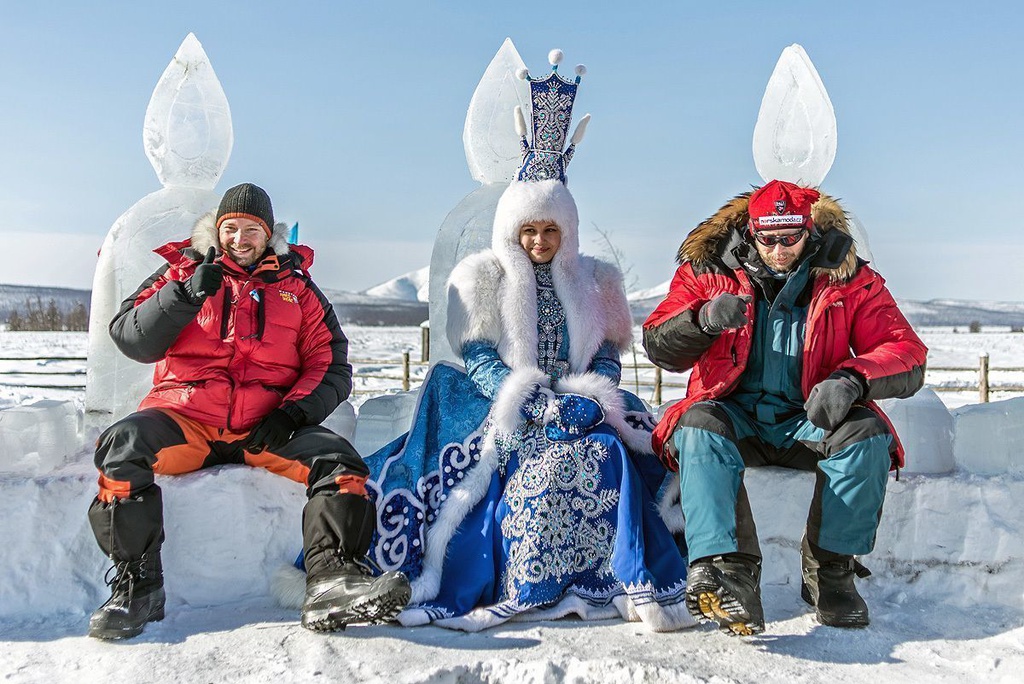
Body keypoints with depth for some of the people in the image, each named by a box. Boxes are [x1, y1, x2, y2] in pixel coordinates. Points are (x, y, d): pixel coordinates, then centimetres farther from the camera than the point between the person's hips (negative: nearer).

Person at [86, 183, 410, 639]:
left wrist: (291, 414, -10)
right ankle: (135, 585, -17)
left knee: (339, 462, -25)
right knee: (122, 446, -29)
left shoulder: (297, 287, 18)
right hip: (185, 416, 0)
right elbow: (131, 340, 3)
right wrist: (188, 293, -13)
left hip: (265, 428, 0)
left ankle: (332, 584, -32)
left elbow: (331, 366, 9)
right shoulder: (182, 270, 17)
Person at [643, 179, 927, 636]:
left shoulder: (849, 280, 2)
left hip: (808, 420, 1)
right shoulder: (710, 270, 2)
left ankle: (829, 568, -14)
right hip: (734, 415, 0)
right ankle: (727, 569, -40)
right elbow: (660, 349, -4)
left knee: (867, 434, -28)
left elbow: (908, 357, -5)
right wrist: (702, 320, -27)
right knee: (698, 428, -32)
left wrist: (852, 378, -27)